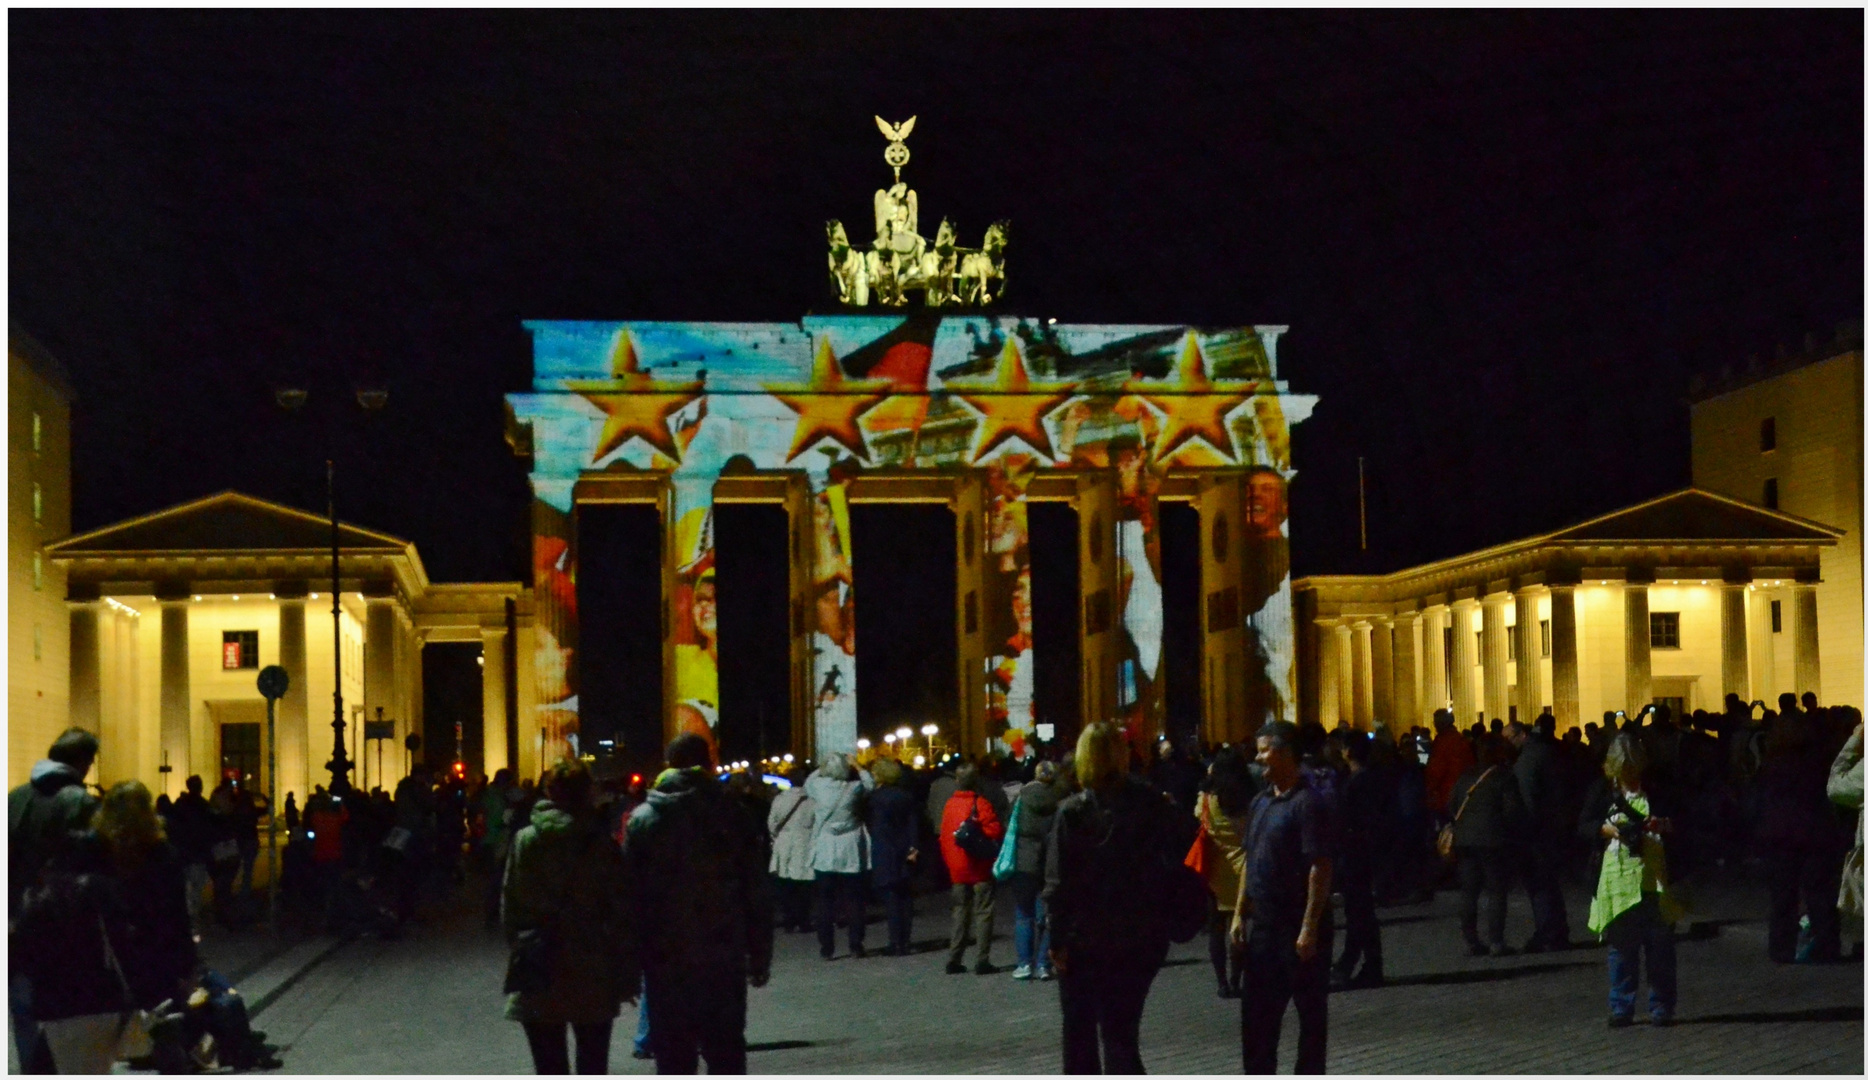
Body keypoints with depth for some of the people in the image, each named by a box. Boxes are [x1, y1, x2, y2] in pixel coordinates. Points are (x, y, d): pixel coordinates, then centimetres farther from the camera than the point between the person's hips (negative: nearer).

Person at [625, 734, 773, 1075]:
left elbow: (630, 894, -3)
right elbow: (756, 898, 0)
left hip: (666, 961, 0)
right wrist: (759, 958, 6)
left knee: (673, 1057, 6)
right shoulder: (734, 819, 0)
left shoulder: (643, 819, -1)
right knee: (726, 1052, 10)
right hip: (723, 960, 1)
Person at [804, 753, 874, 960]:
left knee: (825, 902, 5)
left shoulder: (819, 786, -6)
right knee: (853, 900, 8)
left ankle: (827, 948, 5)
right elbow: (871, 784, 12)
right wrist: (855, 767, 16)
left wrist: (822, 769, 20)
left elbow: (807, 784, 17)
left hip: (824, 853, 0)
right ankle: (856, 946, 9)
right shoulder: (854, 787, -8)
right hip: (851, 853, 0)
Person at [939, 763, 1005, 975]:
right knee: (983, 913, 1)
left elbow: (944, 836, 8)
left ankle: (954, 959, 11)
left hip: (957, 870, 5)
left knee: (960, 912, 14)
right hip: (980, 869, -5)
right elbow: (996, 831, -18)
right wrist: (978, 832, 1)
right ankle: (982, 961, -3)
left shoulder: (950, 804, 4)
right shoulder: (980, 803, -12)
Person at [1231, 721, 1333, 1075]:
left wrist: (1310, 928, -20)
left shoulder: (1307, 804, -15)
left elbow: (1320, 869, -18)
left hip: (1299, 927, -8)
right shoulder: (1261, 803, 11)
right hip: (1264, 924, 8)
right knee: (1257, 1010, 12)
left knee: (1310, 1010, 4)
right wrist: (1240, 913, 13)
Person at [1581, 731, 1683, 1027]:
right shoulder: (1603, 789, 5)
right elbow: (1583, 826, 4)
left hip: (1655, 876, -1)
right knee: (1620, 945, 4)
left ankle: (1661, 1007, 10)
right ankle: (1621, 1008, 11)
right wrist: (1607, 829, -14)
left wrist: (1663, 825, -14)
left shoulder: (1657, 788, 4)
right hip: (1617, 875, 1)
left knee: (1659, 944, 1)